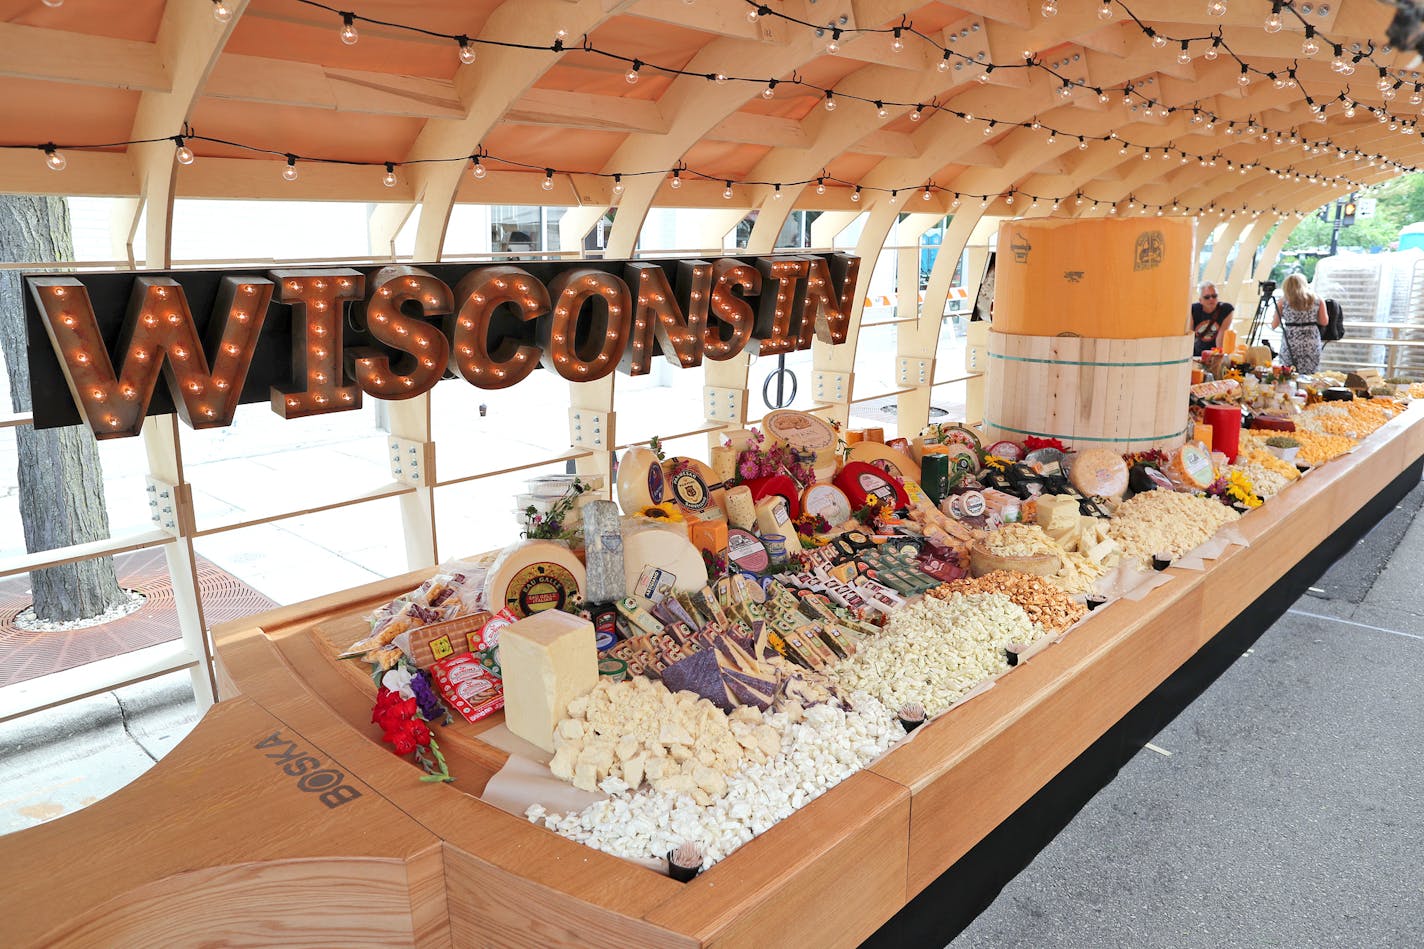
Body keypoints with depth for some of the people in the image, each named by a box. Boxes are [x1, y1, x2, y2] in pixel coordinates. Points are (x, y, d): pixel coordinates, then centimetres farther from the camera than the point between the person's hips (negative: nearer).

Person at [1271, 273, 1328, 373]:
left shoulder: (1283, 301, 2)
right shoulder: (1318, 300, 6)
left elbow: (1274, 325, 3)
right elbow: (1324, 322, 7)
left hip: (1290, 345, -2)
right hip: (1312, 345, 2)